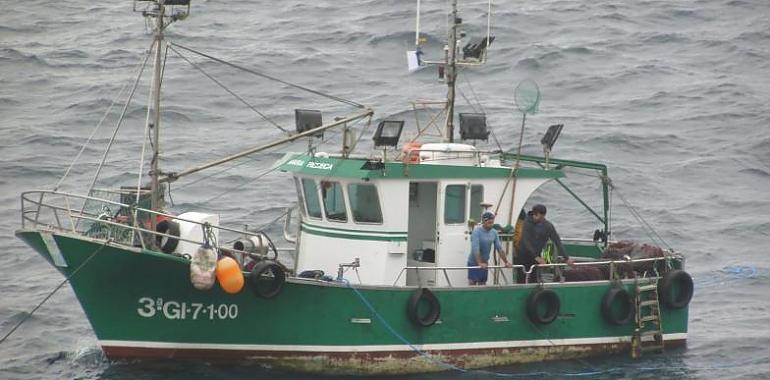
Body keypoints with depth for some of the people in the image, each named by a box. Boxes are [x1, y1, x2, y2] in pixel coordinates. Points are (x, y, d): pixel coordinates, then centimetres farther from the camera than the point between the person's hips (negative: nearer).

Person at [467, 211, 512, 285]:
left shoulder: (494, 232, 2)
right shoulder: (477, 231, -17)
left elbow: (499, 248, 6)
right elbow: (475, 249, -26)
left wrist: (506, 262, 1)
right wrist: (480, 263, -36)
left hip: (484, 264, 6)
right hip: (474, 263, -6)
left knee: (482, 284, 7)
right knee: (472, 283, -9)